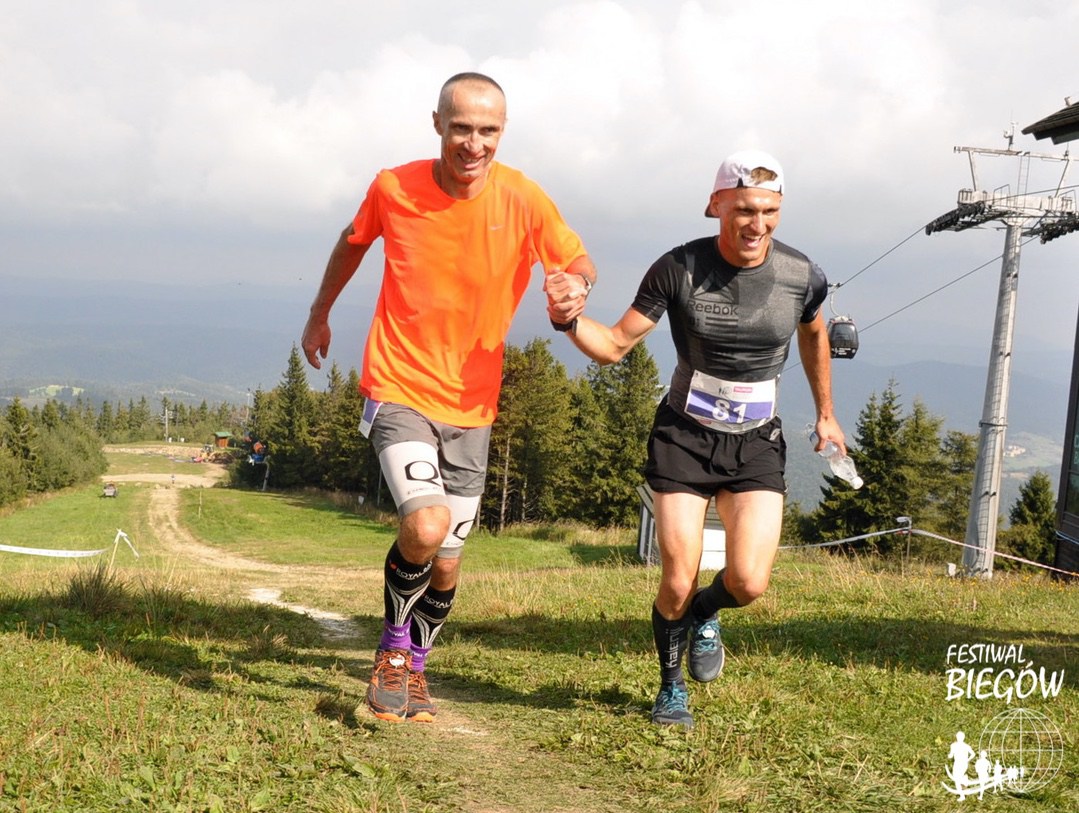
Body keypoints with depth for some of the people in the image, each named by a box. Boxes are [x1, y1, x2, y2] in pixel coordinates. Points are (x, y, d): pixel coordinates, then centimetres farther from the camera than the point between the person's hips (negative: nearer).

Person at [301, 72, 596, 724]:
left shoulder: (525, 201, -11)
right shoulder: (394, 188, -10)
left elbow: (580, 262, 1)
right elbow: (354, 242, 11)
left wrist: (575, 290, -24)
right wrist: (320, 313, 22)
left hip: (471, 404, 2)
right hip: (399, 387, -2)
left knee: (446, 563, 10)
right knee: (426, 525, -25)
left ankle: (416, 666, 38)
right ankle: (394, 648, 2)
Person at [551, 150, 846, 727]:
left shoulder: (801, 277, -8)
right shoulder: (679, 269, -14)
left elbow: (814, 334, 15)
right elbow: (615, 345, -12)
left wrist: (825, 413, 20)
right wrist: (569, 322, -32)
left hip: (756, 443, 1)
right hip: (684, 436, -1)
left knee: (748, 582, -14)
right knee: (678, 583, -8)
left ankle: (703, 617, 24)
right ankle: (671, 689, 22)